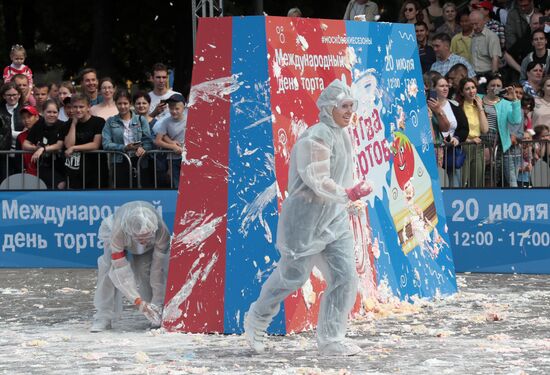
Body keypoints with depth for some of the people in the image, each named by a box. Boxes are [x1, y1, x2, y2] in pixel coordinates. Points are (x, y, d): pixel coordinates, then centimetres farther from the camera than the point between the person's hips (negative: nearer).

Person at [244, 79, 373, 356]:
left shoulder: (343, 135, 12)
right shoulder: (316, 138, -18)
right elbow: (318, 182, -24)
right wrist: (349, 194, -25)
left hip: (335, 219, 9)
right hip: (307, 218, -9)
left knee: (345, 276, -1)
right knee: (292, 275, 3)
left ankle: (331, 341, 3)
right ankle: (257, 319, 27)